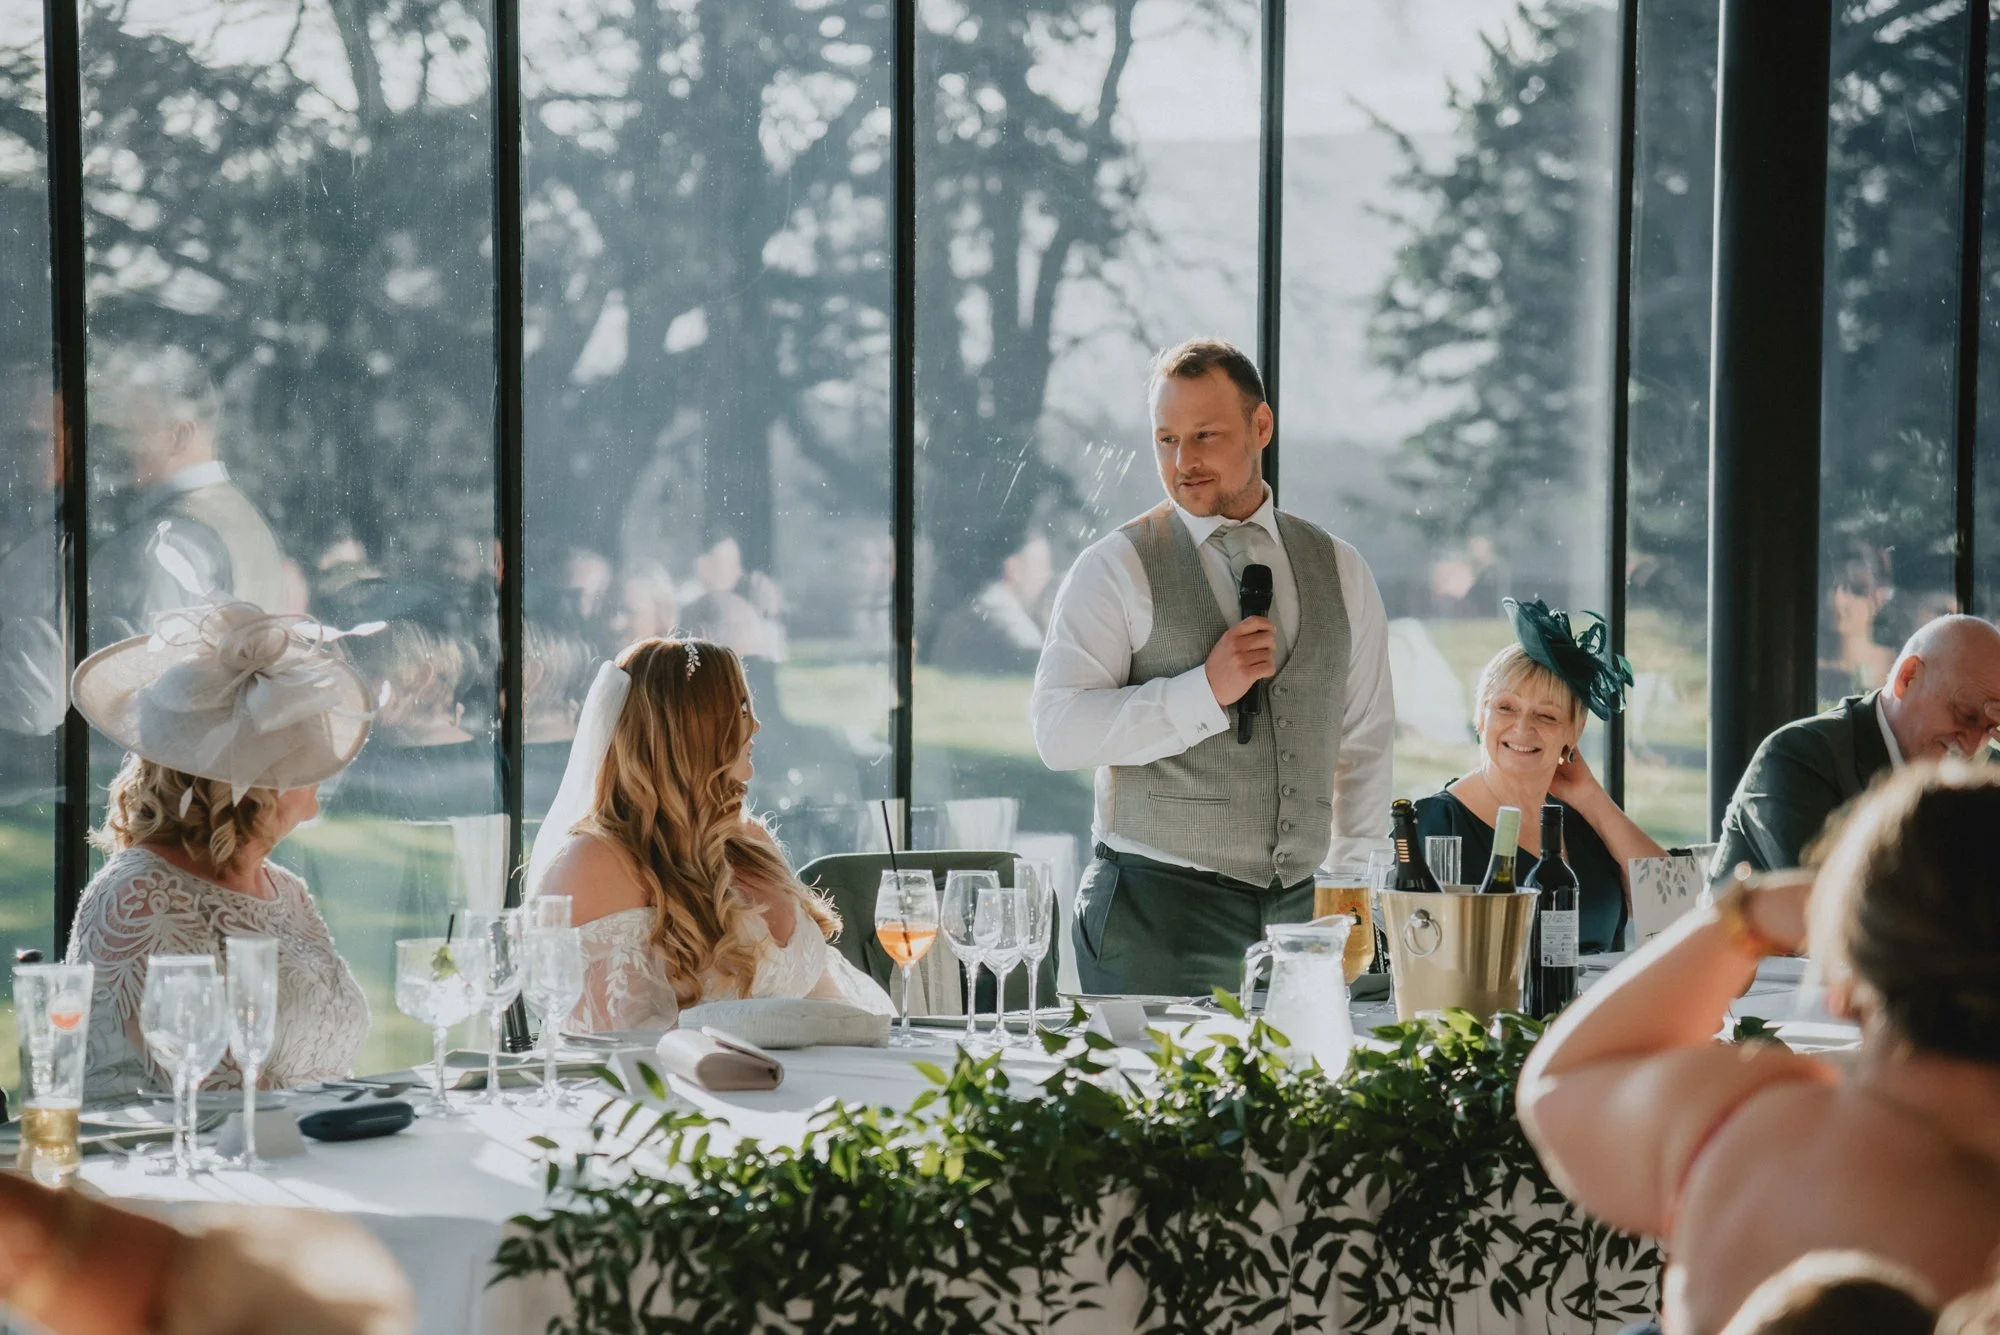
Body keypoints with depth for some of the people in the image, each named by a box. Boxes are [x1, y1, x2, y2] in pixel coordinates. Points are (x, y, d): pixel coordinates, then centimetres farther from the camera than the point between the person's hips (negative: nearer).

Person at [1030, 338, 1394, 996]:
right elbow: (1060, 732, -11)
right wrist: (1206, 690, -17)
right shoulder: (1116, 568, -2)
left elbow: (1365, 744, 16)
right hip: (1155, 916, -3)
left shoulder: (1340, 571, 11)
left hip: (1297, 912, 3)